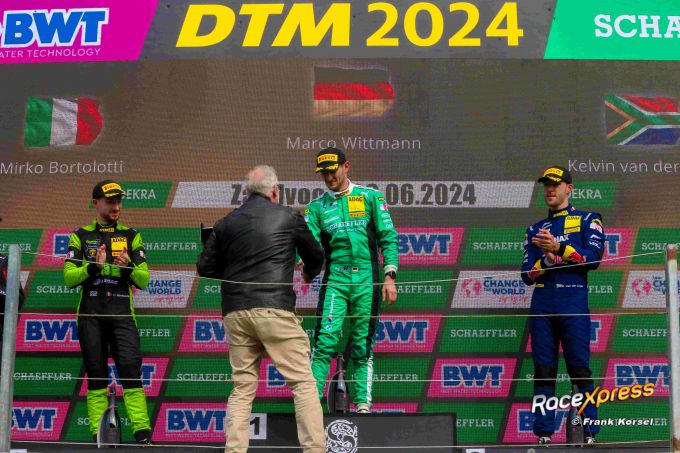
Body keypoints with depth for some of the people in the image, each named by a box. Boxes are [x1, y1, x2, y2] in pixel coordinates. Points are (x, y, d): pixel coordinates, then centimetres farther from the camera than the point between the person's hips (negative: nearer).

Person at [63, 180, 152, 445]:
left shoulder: (131, 236, 13)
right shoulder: (81, 237, 12)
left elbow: (143, 280, 8)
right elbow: (69, 277, 3)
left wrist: (129, 266, -12)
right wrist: (94, 266, -13)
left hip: (122, 313, 0)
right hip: (90, 313, 1)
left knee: (130, 368, -12)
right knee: (96, 372, 1)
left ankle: (142, 431, -13)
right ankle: (98, 433, 3)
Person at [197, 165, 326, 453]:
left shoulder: (226, 223, 11)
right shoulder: (288, 217, 4)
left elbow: (205, 268, 12)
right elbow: (315, 255, 17)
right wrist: (310, 274, 39)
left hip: (235, 312, 4)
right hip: (275, 309, -4)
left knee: (242, 387, 10)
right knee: (303, 382, 1)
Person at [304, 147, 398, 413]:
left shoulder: (370, 198, 8)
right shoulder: (317, 207, 12)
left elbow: (388, 238, 5)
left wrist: (389, 277, -4)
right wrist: (304, 263, -22)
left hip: (367, 280, -1)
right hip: (334, 279, 1)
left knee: (363, 346, 2)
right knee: (325, 340, -12)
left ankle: (363, 404, 5)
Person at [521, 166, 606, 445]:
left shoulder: (587, 220, 12)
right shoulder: (535, 230, 22)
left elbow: (593, 257, -5)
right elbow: (527, 275, 13)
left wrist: (559, 248, -16)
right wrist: (546, 259, -7)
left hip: (573, 305, -3)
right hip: (542, 306, 3)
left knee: (580, 369, -7)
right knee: (543, 371, 0)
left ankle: (589, 433, -5)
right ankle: (544, 435, 0)